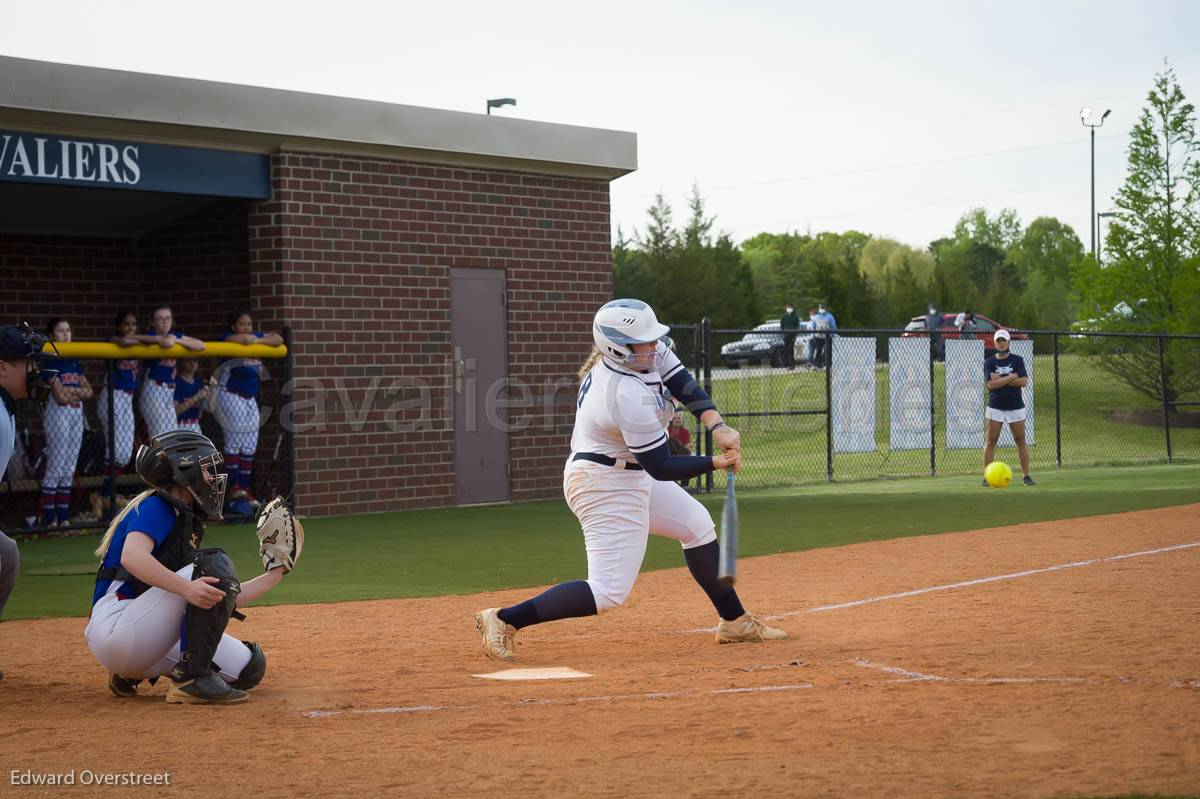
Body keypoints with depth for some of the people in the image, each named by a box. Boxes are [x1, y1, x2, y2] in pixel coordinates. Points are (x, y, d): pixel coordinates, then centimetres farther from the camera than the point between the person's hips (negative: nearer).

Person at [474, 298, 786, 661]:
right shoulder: (630, 398, -31)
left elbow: (683, 383, -6)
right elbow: (661, 468, -25)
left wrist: (717, 427, -20)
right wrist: (715, 463, -18)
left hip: (630, 475, 11)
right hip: (608, 487, -11)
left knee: (697, 525, 21)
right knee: (609, 591, -12)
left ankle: (734, 621, 31)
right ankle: (505, 620, -10)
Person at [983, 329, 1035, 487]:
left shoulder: (1017, 360, 3)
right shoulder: (989, 362, 3)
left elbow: (1024, 381, -10)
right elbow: (991, 385, -11)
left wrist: (1001, 380, -12)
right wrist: (1012, 377, -12)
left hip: (1016, 407, 0)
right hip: (995, 407, 0)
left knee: (1021, 441, 2)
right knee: (990, 441, -4)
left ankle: (1027, 476, 6)